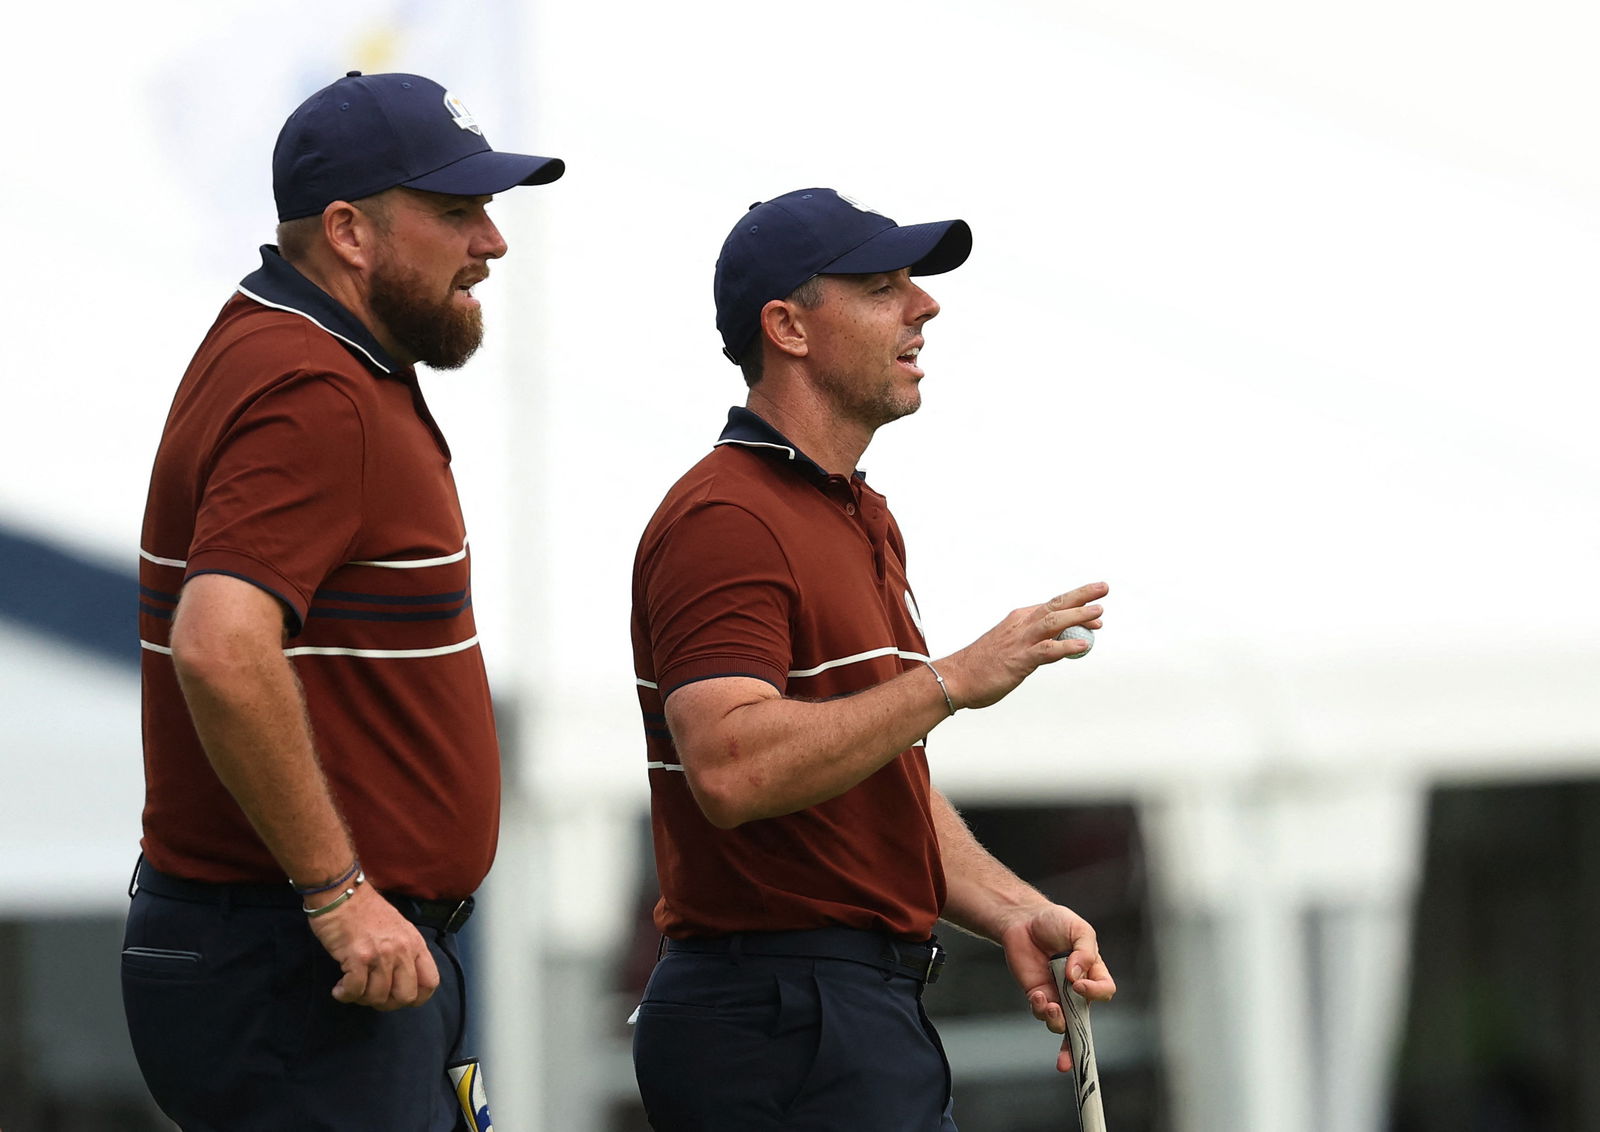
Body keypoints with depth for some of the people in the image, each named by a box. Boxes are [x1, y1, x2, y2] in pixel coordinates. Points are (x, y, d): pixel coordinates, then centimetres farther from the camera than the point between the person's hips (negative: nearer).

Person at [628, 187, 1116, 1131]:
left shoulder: (864, 520, 20)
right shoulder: (726, 519, -13)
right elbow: (732, 769, -28)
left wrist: (1012, 913, 9)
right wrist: (953, 680, -26)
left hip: (874, 1012, 10)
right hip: (783, 1018, -10)